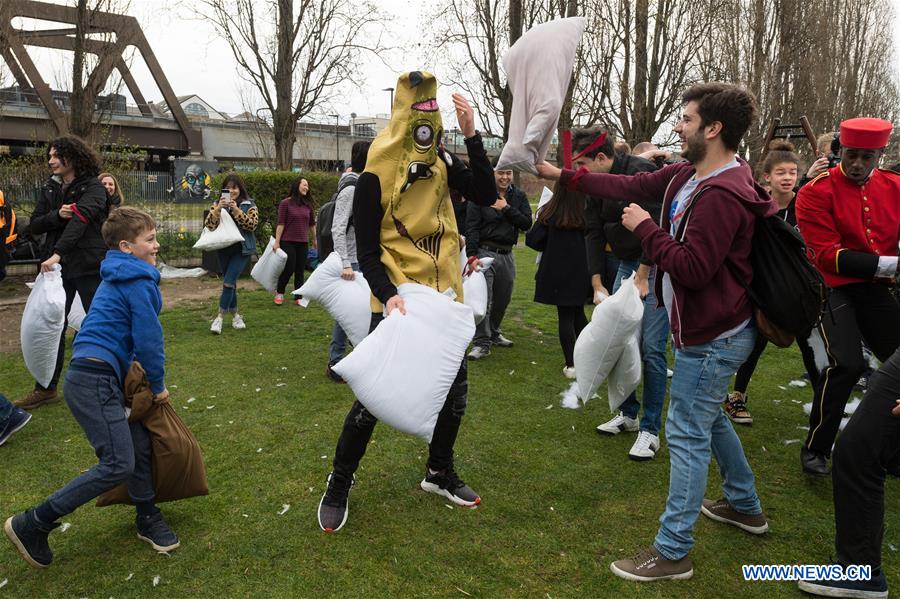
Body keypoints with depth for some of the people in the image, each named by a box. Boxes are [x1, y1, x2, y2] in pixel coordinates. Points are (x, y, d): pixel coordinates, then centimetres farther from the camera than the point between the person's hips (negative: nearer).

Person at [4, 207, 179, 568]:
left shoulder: (120, 278, 20)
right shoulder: (138, 281, -11)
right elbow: (149, 338, -12)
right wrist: (158, 385, 0)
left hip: (95, 377, 10)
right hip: (95, 380, -10)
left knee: (141, 443, 13)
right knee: (118, 464, -10)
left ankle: (147, 518, 27)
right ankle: (32, 524, -1)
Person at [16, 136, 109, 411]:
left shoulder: (93, 187, -9)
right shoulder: (50, 188, 10)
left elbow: (80, 220, -24)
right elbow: (33, 226, 7)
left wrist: (57, 253, -36)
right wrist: (57, 215, -13)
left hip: (89, 267, -6)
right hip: (58, 267, 6)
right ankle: (46, 388, 20)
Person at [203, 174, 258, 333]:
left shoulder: (249, 205, -1)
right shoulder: (218, 204, 6)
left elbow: (252, 224, -14)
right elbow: (209, 225, -5)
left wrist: (236, 210, -22)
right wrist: (218, 209, -19)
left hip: (242, 249, -3)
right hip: (223, 248, 3)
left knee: (228, 282, -12)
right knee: (230, 283, 11)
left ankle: (220, 316, -3)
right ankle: (235, 315, 24)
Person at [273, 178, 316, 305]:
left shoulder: (308, 205, 8)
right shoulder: (285, 203, -5)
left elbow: (312, 224, 18)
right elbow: (280, 224, -8)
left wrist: (314, 239, 24)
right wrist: (277, 242, -10)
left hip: (303, 243, 4)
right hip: (288, 242, -4)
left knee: (300, 271, 5)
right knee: (289, 268, -4)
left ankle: (298, 297, 12)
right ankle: (279, 292, 19)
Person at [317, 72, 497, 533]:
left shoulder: (442, 163, 2)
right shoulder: (374, 179, -12)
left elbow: (486, 196, -12)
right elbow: (367, 252, -13)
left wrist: (471, 136, -17)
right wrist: (388, 295, -29)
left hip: (444, 297, 5)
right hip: (396, 301, -5)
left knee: (456, 390, 13)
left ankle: (440, 472, 36)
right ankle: (339, 484, 20)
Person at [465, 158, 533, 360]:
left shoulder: (519, 196, 9)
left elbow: (527, 224, -1)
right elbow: (472, 227, -9)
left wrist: (507, 209, -11)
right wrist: (471, 254, -19)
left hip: (507, 254, 5)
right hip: (485, 251, -5)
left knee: (503, 298, 15)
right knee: (483, 299, -10)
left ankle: (493, 333, 35)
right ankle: (482, 343, -5)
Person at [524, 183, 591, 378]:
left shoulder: (549, 213, -9)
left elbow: (533, 240, -9)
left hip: (557, 273, -1)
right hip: (581, 273, 2)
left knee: (565, 317, 5)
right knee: (579, 313, 18)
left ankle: (571, 364, 6)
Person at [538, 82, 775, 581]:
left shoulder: (723, 194, -25)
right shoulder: (685, 176, 5)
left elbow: (693, 268, -29)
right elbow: (628, 187, 10)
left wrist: (645, 228, -17)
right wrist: (560, 174, 12)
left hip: (711, 338, -10)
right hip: (709, 330, 10)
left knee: (687, 435, -3)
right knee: (708, 419, 24)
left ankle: (672, 552, 9)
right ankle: (744, 506, 44)